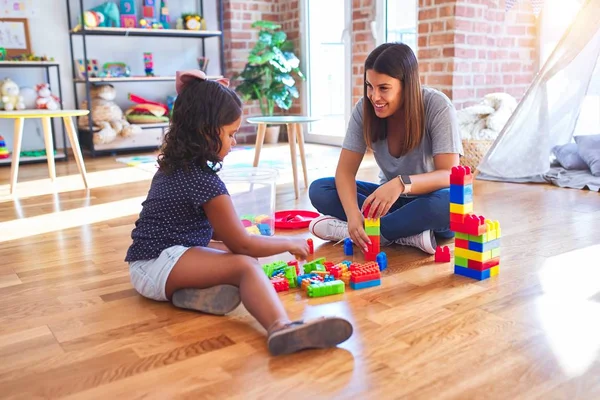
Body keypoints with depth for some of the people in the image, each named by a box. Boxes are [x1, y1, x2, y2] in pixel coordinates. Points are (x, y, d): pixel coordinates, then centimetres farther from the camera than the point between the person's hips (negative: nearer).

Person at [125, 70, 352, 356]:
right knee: (245, 265, -27)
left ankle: (197, 292, -21)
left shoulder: (173, 165, 12)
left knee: (243, 259, 9)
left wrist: (233, 234, 20)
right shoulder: (204, 181, -16)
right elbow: (241, 244, -10)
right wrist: (289, 243, 2)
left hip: (149, 259, 10)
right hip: (159, 265, -10)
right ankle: (282, 327, -56)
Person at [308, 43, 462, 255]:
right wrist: (353, 214, -35)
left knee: (447, 203, -39)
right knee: (319, 189, -18)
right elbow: (345, 170, -15)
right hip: (391, 198, 4)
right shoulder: (364, 109, -12)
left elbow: (449, 175, -26)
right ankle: (408, 235, -27)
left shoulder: (438, 107, -20)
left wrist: (401, 183, -45)